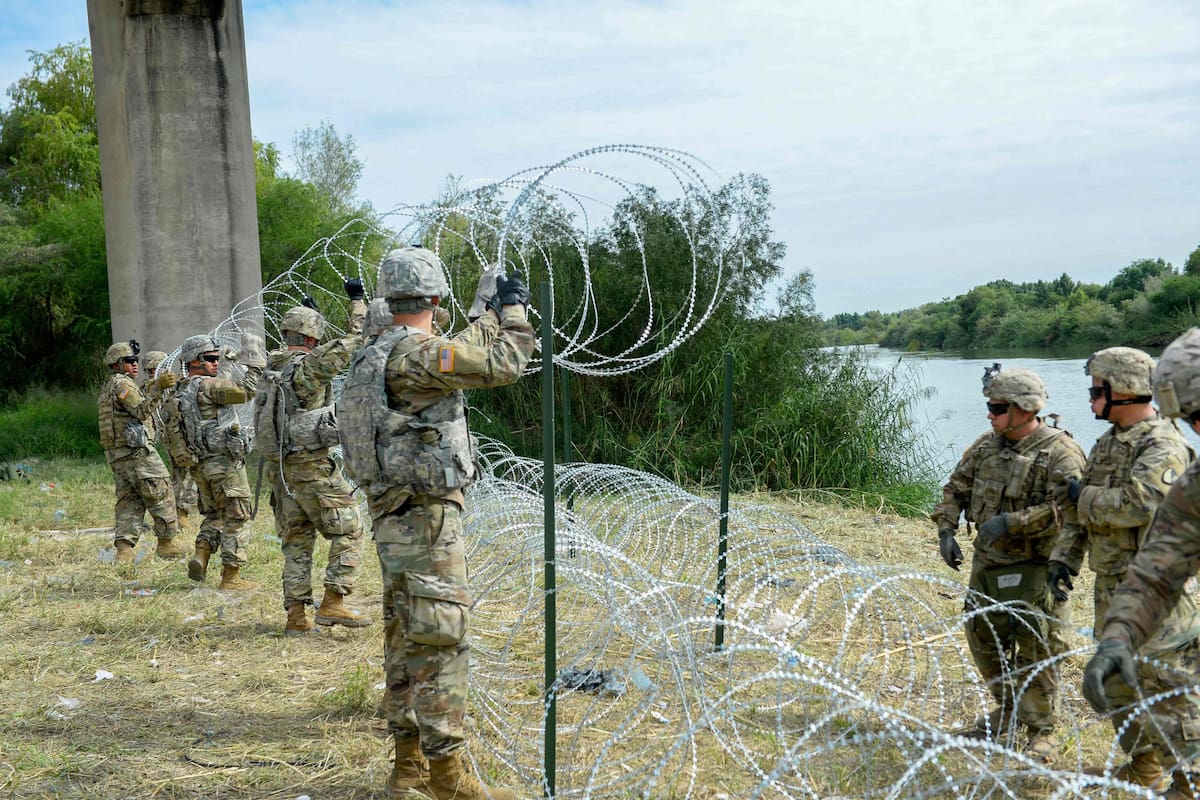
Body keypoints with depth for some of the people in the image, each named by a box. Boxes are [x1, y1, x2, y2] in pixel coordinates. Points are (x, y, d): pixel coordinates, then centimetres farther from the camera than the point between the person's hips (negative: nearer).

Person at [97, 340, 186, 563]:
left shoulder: (107, 388, 24)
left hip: (115, 454, 9)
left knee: (129, 501, 8)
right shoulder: (122, 383, -8)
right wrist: (157, 388, -24)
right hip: (137, 450, -9)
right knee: (161, 495, -2)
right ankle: (168, 543, 1)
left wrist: (149, 391, 17)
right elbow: (142, 412, -18)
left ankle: (124, 549, 0)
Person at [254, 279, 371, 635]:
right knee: (348, 531, 2)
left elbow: (293, 352, 33)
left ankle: (296, 615, 12)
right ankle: (332, 603, -4)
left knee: (296, 540, 12)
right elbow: (353, 341, -7)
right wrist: (357, 299, 5)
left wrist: (305, 312, 42)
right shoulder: (309, 366, -12)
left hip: (278, 466, 8)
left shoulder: (272, 366, 9)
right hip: (312, 466, -8)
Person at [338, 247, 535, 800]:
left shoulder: (375, 358, 13)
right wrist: (512, 309, 2)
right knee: (440, 641, -4)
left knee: (407, 641, 14)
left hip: (393, 518, 10)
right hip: (427, 519, -10)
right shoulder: (415, 353, -16)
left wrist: (491, 314, 36)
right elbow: (501, 364, -15)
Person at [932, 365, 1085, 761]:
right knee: (983, 638, 18)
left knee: (1035, 652, 1)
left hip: (1033, 569, -7)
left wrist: (1008, 523, -29)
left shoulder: (1060, 452, -16)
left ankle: (1042, 732, 17)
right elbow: (955, 489, 13)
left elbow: (1063, 508, -26)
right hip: (987, 563, 8)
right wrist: (946, 531, 0)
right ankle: (1008, 709, 38)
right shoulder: (986, 446, 6)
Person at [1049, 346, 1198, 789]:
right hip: (1110, 584, 9)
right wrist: (1065, 556, 6)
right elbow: (1079, 509, 17)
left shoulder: (1163, 445, -16)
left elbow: (1138, 504, -30)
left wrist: (1084, 496, -14)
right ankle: (1143, 769, 32)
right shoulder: (1108, 442, 13)